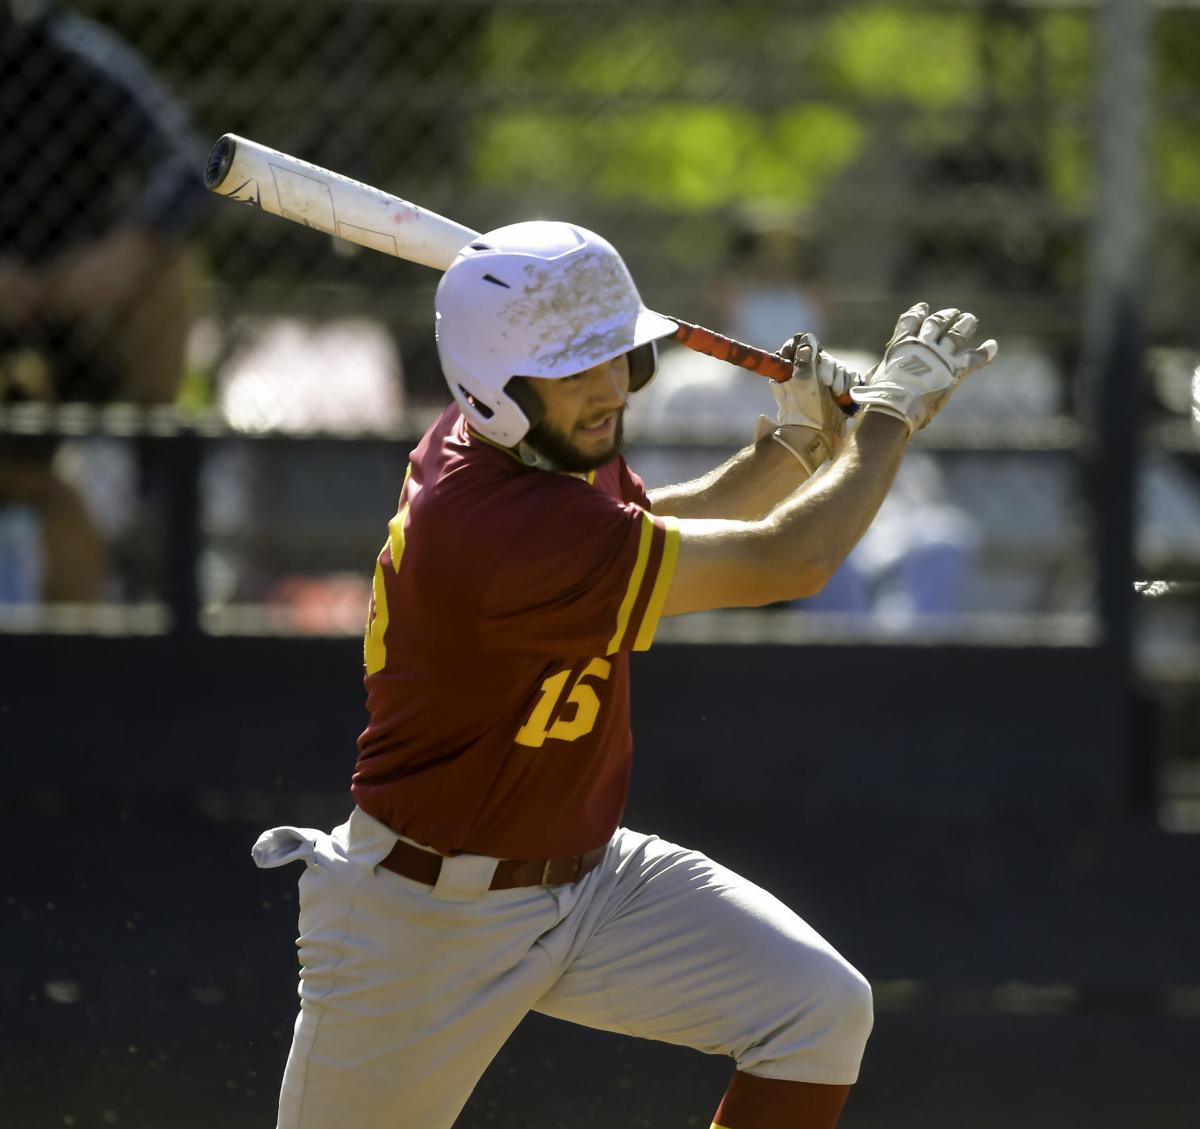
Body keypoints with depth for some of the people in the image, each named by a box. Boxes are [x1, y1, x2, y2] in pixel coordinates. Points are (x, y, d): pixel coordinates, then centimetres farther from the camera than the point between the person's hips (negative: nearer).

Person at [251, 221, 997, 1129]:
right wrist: (891, 411, -13)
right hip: (425, 914, -8)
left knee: (822, 1010, -12)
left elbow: (649, 536, 19)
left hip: (590, 874, 8)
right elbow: (788, 565, -28)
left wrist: (794, 444, 4)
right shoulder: (493, 527, -33)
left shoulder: (548, 441, -5)